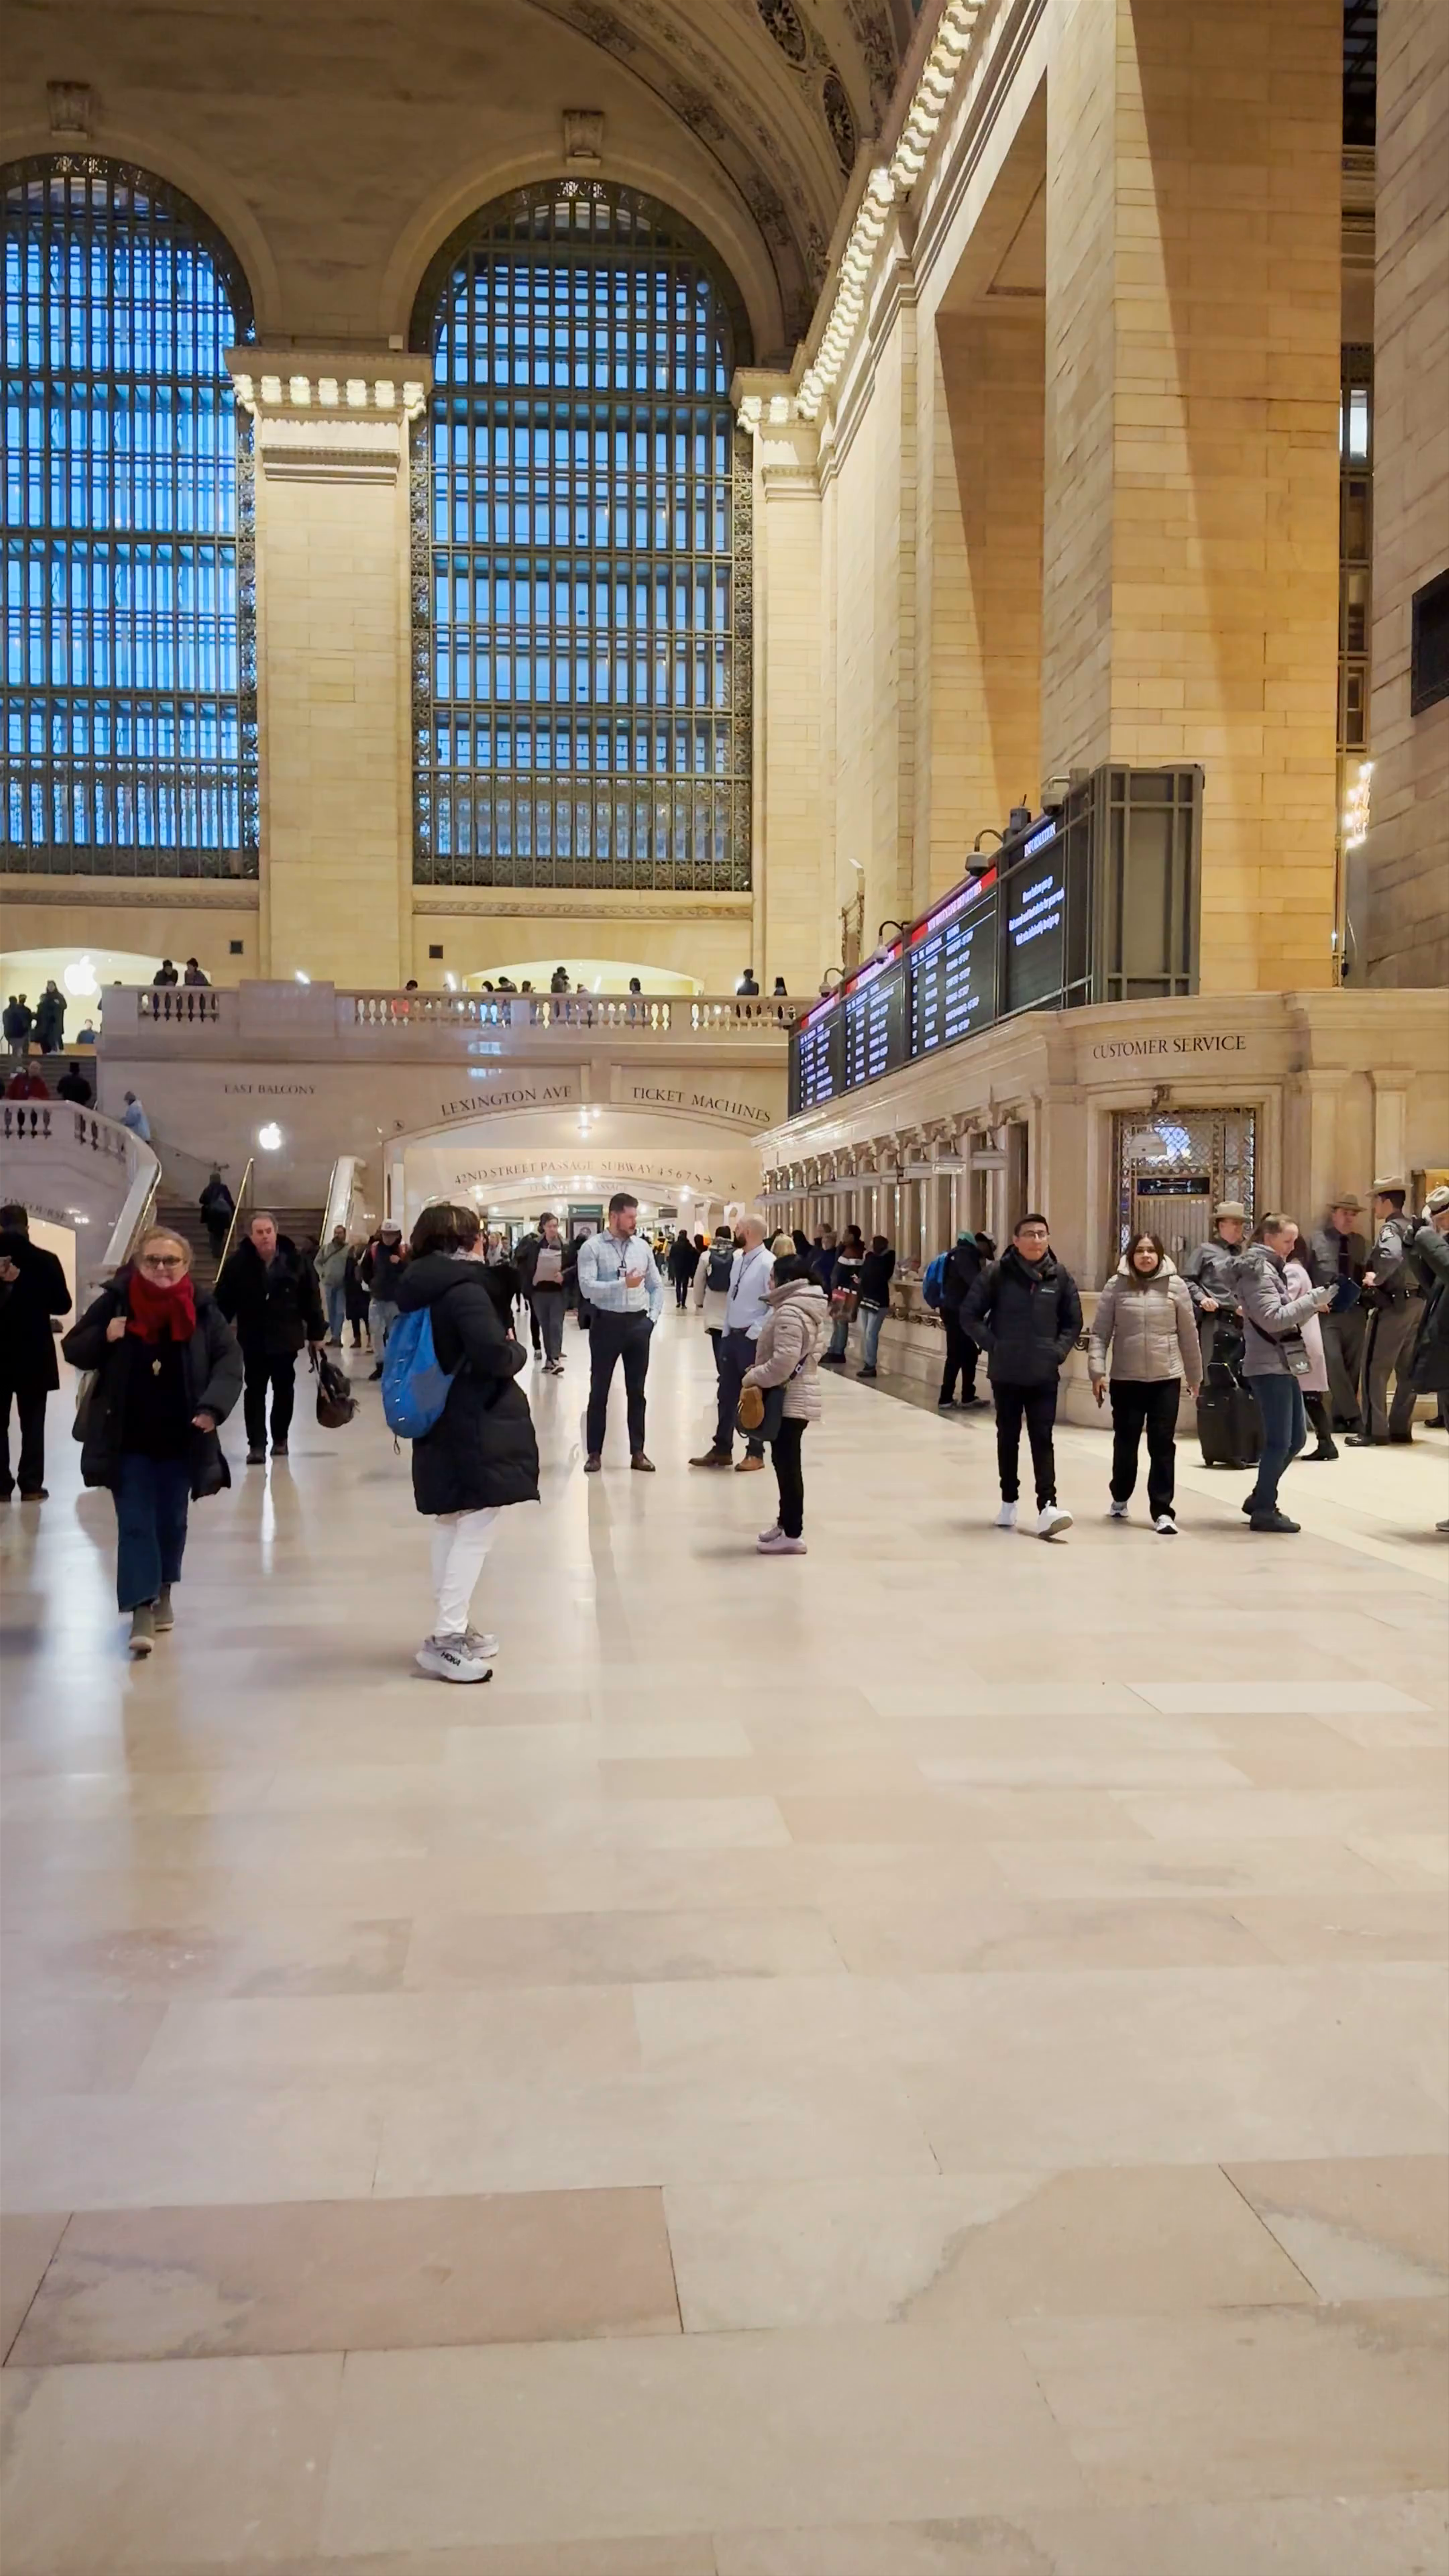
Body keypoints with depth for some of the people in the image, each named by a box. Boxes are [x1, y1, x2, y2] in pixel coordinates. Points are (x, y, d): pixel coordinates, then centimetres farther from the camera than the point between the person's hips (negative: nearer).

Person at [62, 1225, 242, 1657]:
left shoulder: (203, 1309, -5)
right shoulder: (115, 1302, -6)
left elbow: (229, 1359, -5)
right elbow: (74, 1350, 2)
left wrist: (213, 1406, -20)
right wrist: (104, 1338, -19)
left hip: (181, 1439, 1)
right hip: (127, 1439, -1)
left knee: (171, 1521, 15)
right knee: (135, 1524, -3)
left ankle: (163, 1594, 36)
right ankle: (141, 1612, -3)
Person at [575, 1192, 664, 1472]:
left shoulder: (642, 1247, 7)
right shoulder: (592, 1247, -7)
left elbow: (656, 1286, 14)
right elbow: (587, 1288, -19)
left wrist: (652, 1317, 0)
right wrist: (623, 1284, -27)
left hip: (638, 1324, 4)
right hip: (607, 1323, -4)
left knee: (637, 1391, 10)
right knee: (599, 1390, 5)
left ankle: (638, 1452, 17)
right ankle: (594, 1453, 12)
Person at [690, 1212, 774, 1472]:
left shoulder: (768, 1264, -17)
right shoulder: (738, 1259, 8)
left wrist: (756, 1331, -18)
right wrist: (726, 1329, 11)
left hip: (752, 1339, -8)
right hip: (731, 1335, 8)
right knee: (726, 1394, 14)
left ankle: (755, 1453, 17)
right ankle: (722, 1449, 25)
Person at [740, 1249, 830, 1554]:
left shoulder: (790, 1312, -21)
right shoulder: (809, 1308, 14)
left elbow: (784, 1362, -28)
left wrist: (753, 1377, -14)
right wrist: (759, 1369, 14)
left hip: (789, 1399, -11)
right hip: (796, 1395, 11)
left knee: (787, 1464, -5)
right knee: (785, 1462, 18)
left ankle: (792, 1535, -1)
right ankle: (786, 1523, 28)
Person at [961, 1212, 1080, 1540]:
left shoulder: (1060, 1275, -1)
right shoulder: (998, 1273, -7)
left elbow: (1073, 1321, 9)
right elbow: (970, 1316, -2)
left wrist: (1060, 1351, -3)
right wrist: (994, 1346, -8)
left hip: (1045, 1374, 0)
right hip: (1006, 1373, 0)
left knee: (1042, 1439, -5)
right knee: (1008, 1437, 12)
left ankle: (1047, 1507, -12)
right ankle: (1009, 1503, 24)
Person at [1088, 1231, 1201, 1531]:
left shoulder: (1175, 1286, -1)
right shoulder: (1116, 1286, -1)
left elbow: (1188, 1334, 4)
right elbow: (1100, 1333, -2)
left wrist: (1195, 1375, 8)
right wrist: (1097, 1371, -10)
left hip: (1166, 1379, 0)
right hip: (1126, 1379, 0)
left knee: (1162, 1444, -1)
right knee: (1125, 1442, 11)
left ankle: (1162, 1511, 3)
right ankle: (1120, 1498, 32)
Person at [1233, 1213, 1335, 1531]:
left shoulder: (1271, 1268, 19)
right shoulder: (1259, 1270, -12)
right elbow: (1273, 1319, -21)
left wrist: (1307, 1306, 4)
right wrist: (1313, 1299, -21)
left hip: (1283, 1365, 10)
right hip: (1269, 1366, -10)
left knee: (1296, 1437, 13)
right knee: (1279, 1440, -6)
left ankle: (1260, 1499, 24)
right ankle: (1264, 1510, 3)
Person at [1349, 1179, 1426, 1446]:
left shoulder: (1390, 1228, -13)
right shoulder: (1415, 1227, 13)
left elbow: (1392, 1257, -32)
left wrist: (1377, 1278, -18)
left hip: (1394, 1304, -8)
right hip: (1418, 1303, 8)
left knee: (1375, 1368, -3)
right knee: (1407, 1369, 11)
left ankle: (1374, 1430, -3)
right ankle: (1401, 1428, 15)